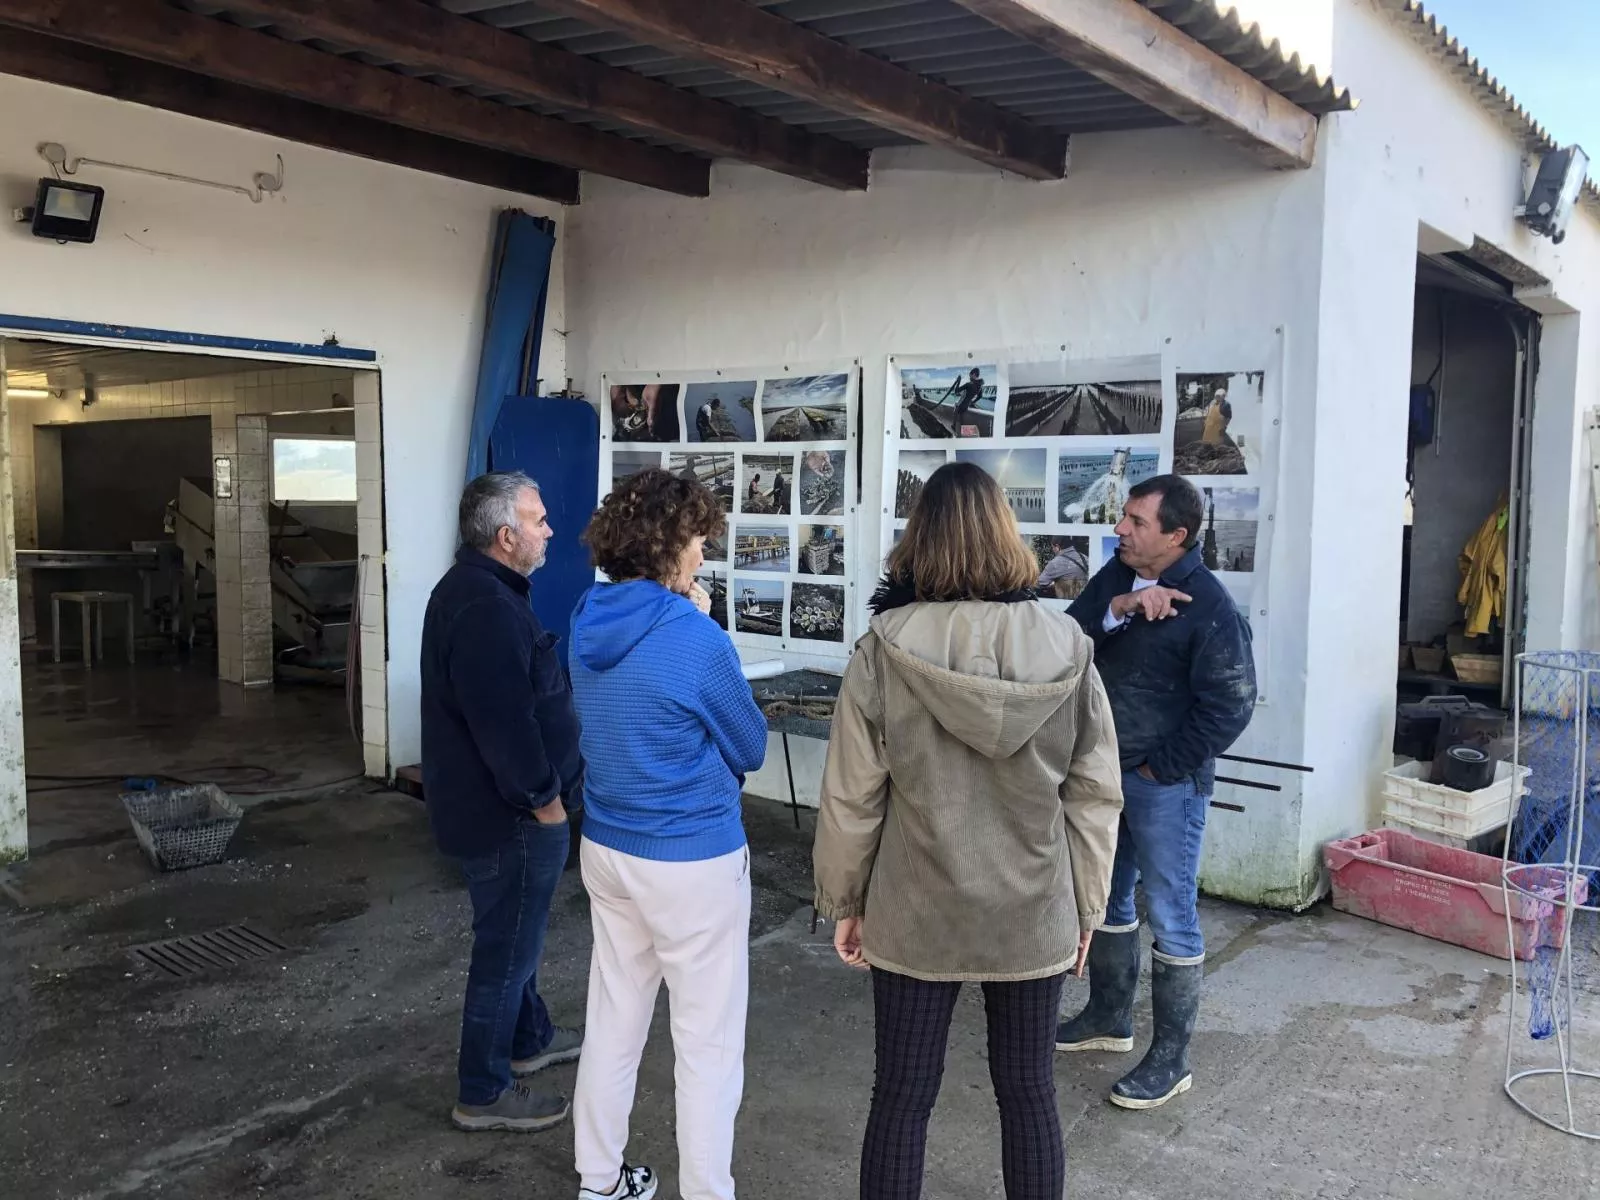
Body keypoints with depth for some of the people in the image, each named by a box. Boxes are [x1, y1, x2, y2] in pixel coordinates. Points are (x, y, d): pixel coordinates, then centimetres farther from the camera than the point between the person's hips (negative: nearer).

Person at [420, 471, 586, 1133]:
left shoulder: (471, 588, 10)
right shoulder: (487, 609, -26)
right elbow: (504, 722, -29)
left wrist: (544, 789, 20)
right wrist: (544, 799, -19)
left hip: (481, 799, 11)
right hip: (506, 813, -11)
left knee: (516, 931, 25)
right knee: (506, 947, 3)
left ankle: (530, 1038, 44)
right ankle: (483, 1094, 17)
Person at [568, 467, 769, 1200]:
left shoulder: (588, 625, 0)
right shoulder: (694, 637, -22)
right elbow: (751, 748, -8)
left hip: (607, 849, 8)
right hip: (693, 861, -7)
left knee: (612, 1023, 20)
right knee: (708, 1045, 7)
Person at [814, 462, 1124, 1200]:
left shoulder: (885, 649, -13)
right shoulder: (1066, 647, -9)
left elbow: (851, 795, -9)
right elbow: (1095, 794, -3)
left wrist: (844, 901, 5)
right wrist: (1086, 905, 9)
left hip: (914, 915, -1)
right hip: (1034, 916, 2)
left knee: (901, 1097, 13)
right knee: (1028, 1095, 17)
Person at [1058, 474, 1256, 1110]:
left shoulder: (1209, 608, -18)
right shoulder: (1115, 576, 3)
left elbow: (1230, 704, -18)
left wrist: (1164, 767, -14)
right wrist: (1118, 609, -23)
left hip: (1165, 784, -8)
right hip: (1105, 770, 8)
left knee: (1170, 917, 2)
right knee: (1106, 897, 20)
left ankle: (1171, 1058, 15)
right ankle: (1109, 1016, 38)